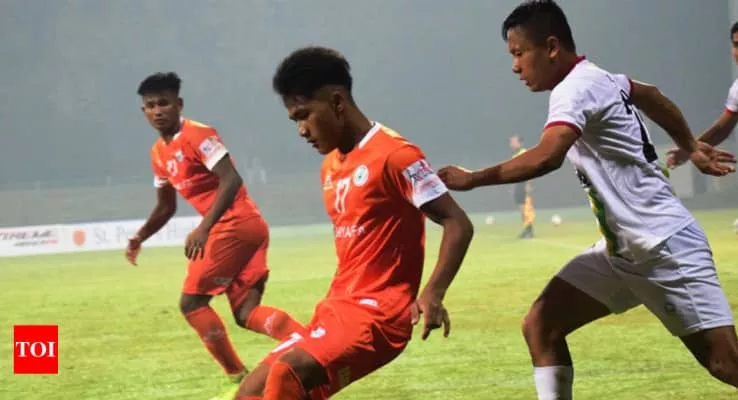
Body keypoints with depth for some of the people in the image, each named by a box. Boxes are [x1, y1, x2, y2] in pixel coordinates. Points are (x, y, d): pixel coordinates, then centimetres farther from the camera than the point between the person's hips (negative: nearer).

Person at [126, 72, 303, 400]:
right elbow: (166, 206, 26)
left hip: (237, 225, -9)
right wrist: (140, 237, 12)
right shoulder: (159, 152, 15)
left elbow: (231, 180, -22)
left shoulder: (197, 135, -12)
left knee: (191, 301, -5)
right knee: (246, 313, 0)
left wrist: (203, 228, -30)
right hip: (246, 228, 9)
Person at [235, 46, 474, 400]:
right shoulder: (330, 166, 15)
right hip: (336, 309, 10)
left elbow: (458, 224, -14)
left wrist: (432, 293, -27)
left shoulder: (394, 154, -11)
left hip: (379, 313, -10)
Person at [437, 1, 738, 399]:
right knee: (541, 326, -3)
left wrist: (472, 179, -29)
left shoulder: (576, 88, -18)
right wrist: (691, 147, 41)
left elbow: (545, 157, -36)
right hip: (622, 250, 10)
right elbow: (651, 95, 29)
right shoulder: (597, 79, 9)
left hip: (665, 247, -10)